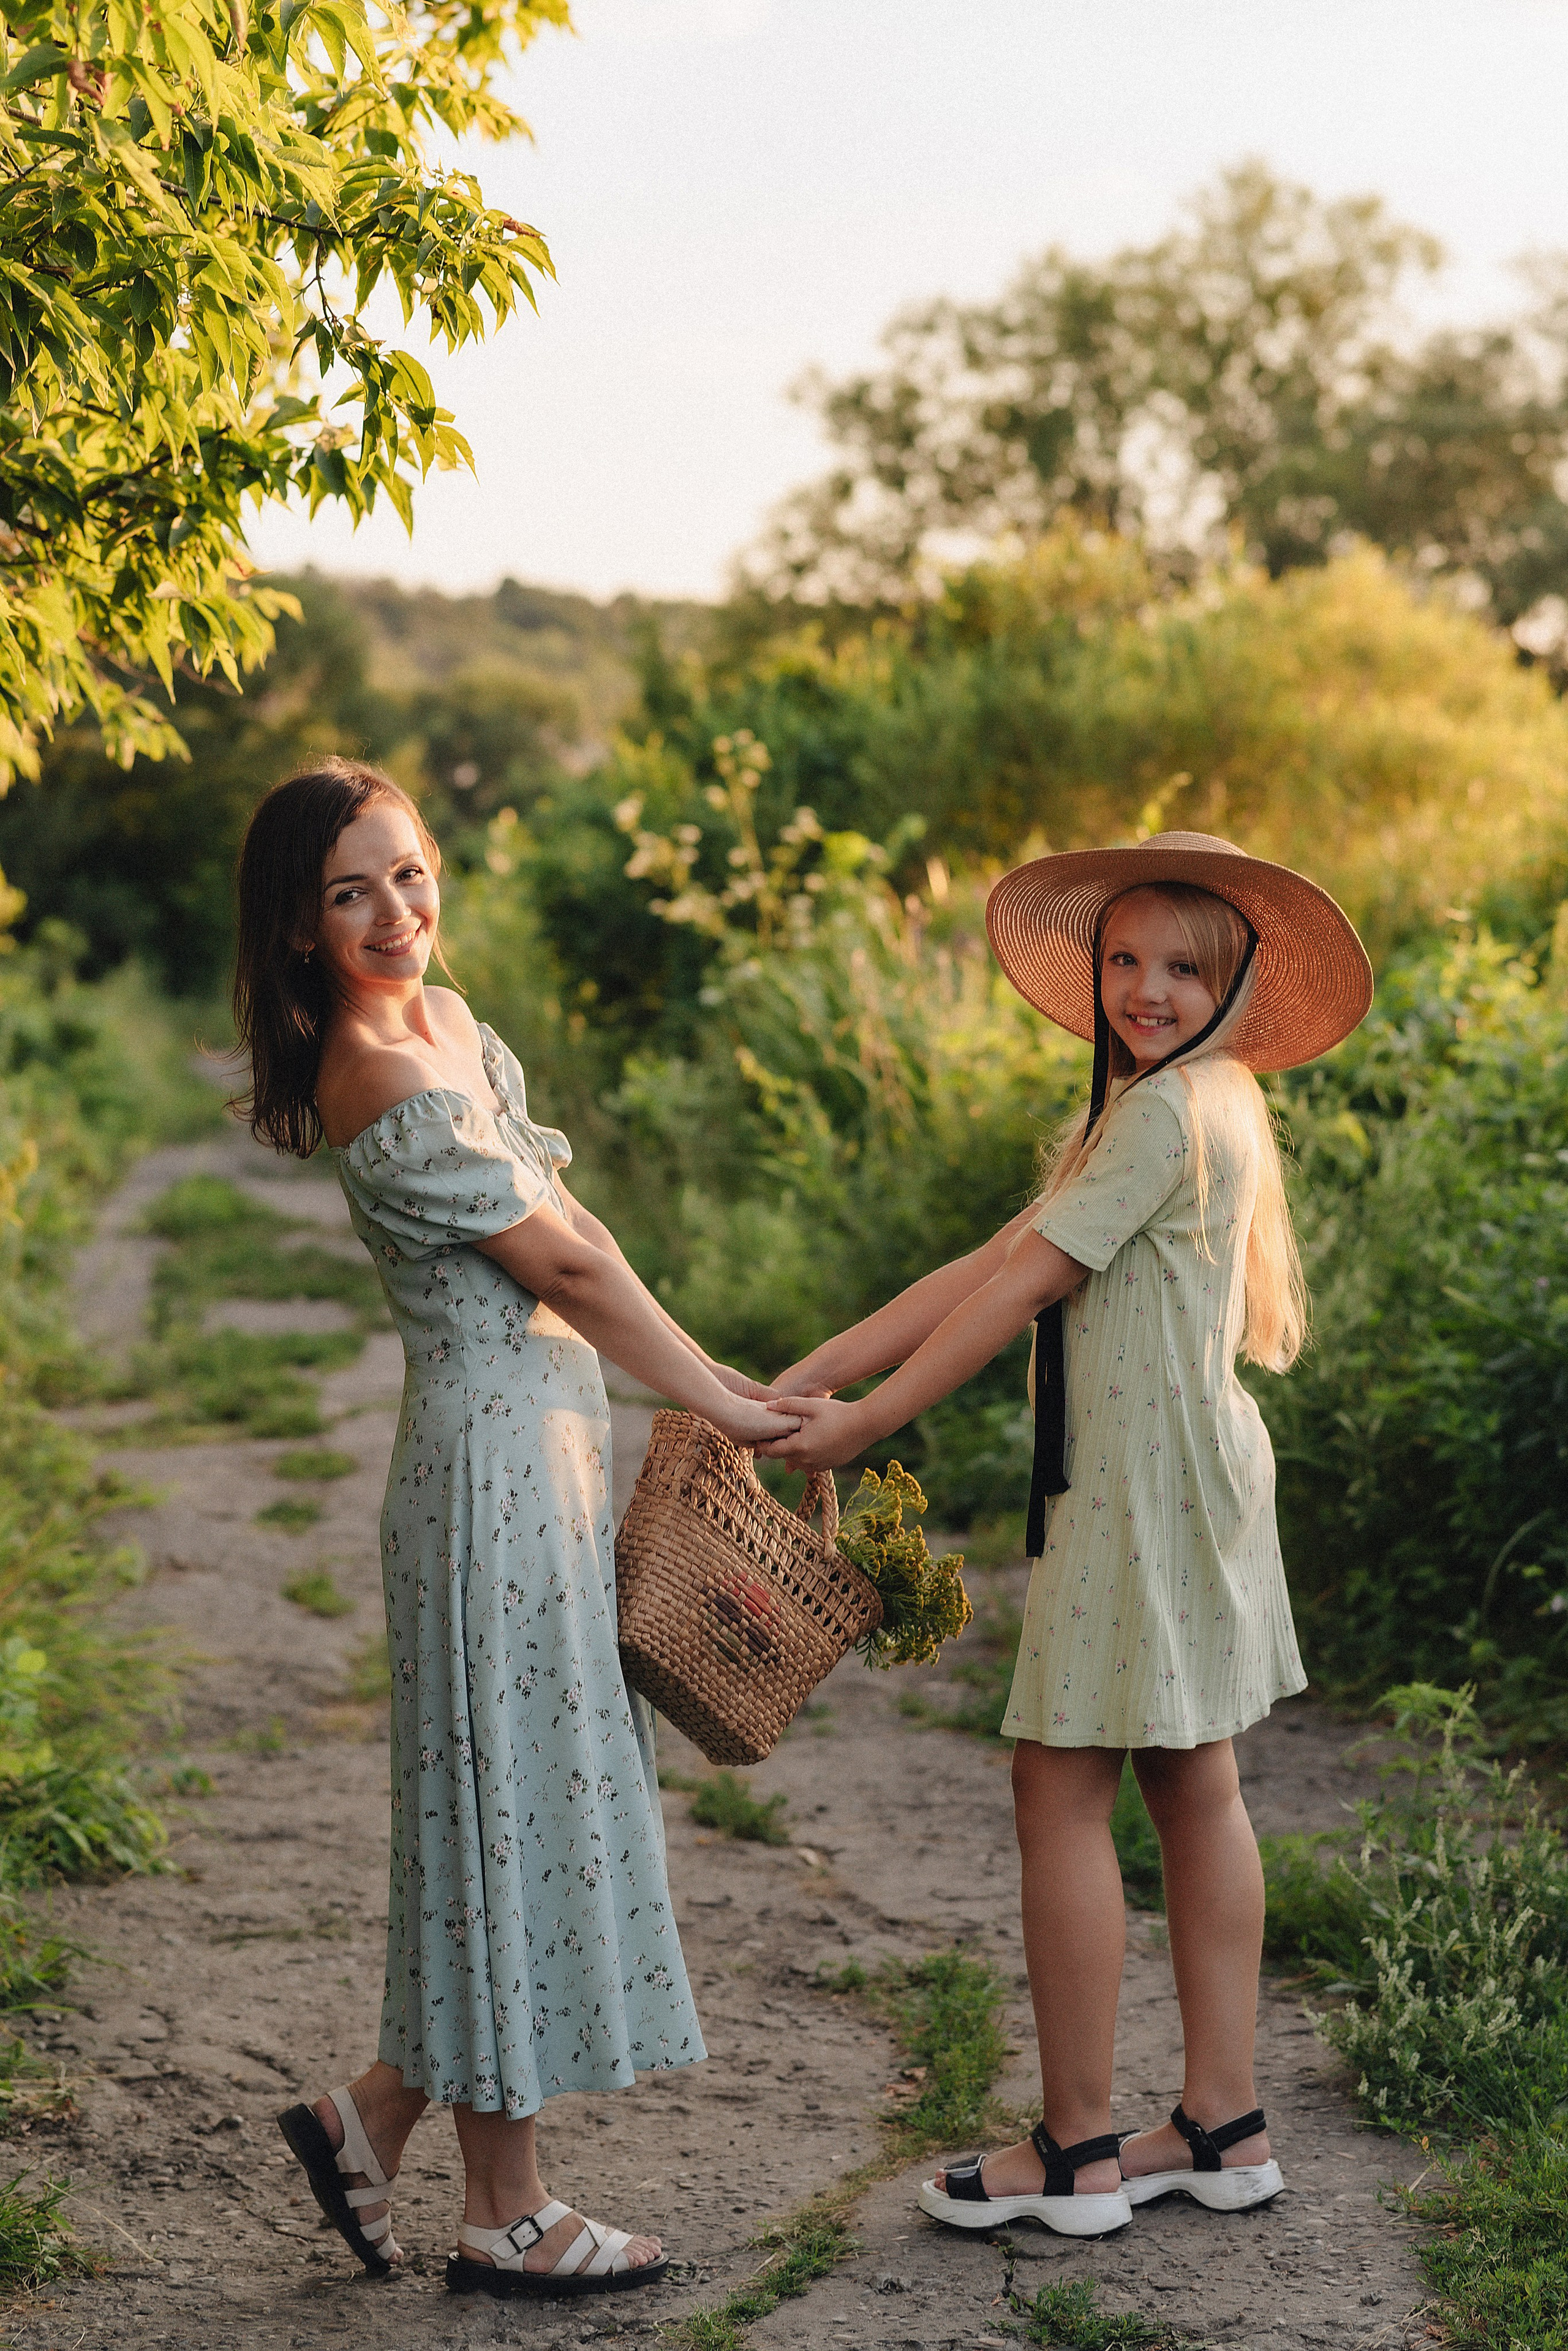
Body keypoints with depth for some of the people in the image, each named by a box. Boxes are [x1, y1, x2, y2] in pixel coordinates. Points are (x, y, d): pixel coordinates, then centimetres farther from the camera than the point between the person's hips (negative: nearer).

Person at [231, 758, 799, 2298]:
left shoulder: (446, 1024, 10)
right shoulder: (389, 1087, -19)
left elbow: (561, 1220, 13)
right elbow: (567, 1268, -14)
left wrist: (722, 1382, 11)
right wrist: (729, 1406, -5)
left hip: (543, 1444, 9)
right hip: (495, 1459, -9)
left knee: (527, 1795, 14)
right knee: (513, 1794, 0)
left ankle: (375, 2114, 25)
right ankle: (506, 2217, 13)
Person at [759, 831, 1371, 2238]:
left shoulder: (1174, 1109, -15)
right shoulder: (1189, 1107, 17)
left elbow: (1024, 1286, -16)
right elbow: (990, 1265, 10)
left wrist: (867, 1422, -11)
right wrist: (814, 1374, 4)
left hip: (1146, 1482, -10)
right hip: (1170, 1476, 10)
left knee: (1061, 1787, -4)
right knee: (1191, 1787, 13)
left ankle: (1076, 2148, 3)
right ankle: (1224, 2124, 21)